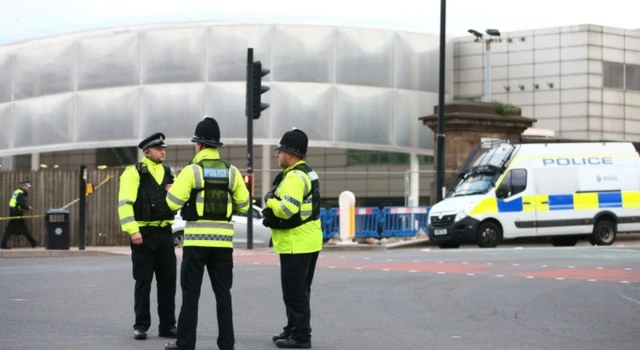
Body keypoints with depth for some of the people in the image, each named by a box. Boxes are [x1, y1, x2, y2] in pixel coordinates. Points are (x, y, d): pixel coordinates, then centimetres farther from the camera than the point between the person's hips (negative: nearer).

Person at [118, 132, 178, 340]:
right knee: (143, 281, 1)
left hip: (165, 233, 5)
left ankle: (167, 325, 13)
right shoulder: (134, 172, -6)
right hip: (144, 234, -5)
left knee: (168, 280, 6)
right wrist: (133, 230, -23)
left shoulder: (169, 173, 13)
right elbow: (125, 203, -15)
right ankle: (141, 326, 8)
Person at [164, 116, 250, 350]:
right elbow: (243, 206, 9)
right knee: (223, 292, 9)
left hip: (197, 239, -3)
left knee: (191, 292, 2)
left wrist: (177, 185, 11)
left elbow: (173, 203, -9)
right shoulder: (232, 172, 5)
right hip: (223, 239, 3)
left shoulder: (192, 171, -8)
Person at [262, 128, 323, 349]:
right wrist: (273, 215, 7)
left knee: (295, 292, -6)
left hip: (297, 244, -11)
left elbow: (287, 209, -29)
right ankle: (294, 330, 25)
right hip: (308, 241, 11)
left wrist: (270, 200, -11)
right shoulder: (307, 173, 15)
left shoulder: (294, 177, -19)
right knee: (299, 291, 17)